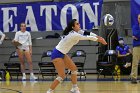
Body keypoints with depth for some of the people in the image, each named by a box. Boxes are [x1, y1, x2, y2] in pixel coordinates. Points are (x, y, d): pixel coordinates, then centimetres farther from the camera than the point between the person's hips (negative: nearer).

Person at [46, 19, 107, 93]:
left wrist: (97, 36, -2)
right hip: (57, 55, -10)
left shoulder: (74, 32, 2)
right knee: (62, 76, -10)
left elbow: (86, 33, 7)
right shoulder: (74, 35, -24)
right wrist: (98, 39, -4)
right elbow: (88, 38, -16)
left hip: (62, 54, 10)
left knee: (74, 68, 13)